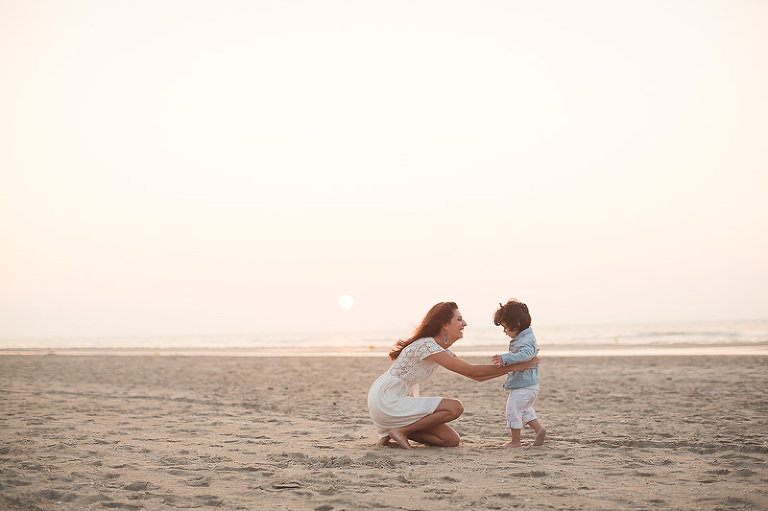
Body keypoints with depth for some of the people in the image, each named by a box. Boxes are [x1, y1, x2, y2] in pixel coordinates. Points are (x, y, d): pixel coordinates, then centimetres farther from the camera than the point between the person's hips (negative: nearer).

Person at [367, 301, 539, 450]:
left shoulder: (443, 350, 11)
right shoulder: (427, 346, -20)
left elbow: (477, 376, 12)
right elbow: (470, 371, -21)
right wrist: (512, 367, -18)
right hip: (386, 400, -9)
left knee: (452, 440, 0)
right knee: (455, 407, -19)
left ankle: (396, 430, 6)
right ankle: (400, 430, -11)